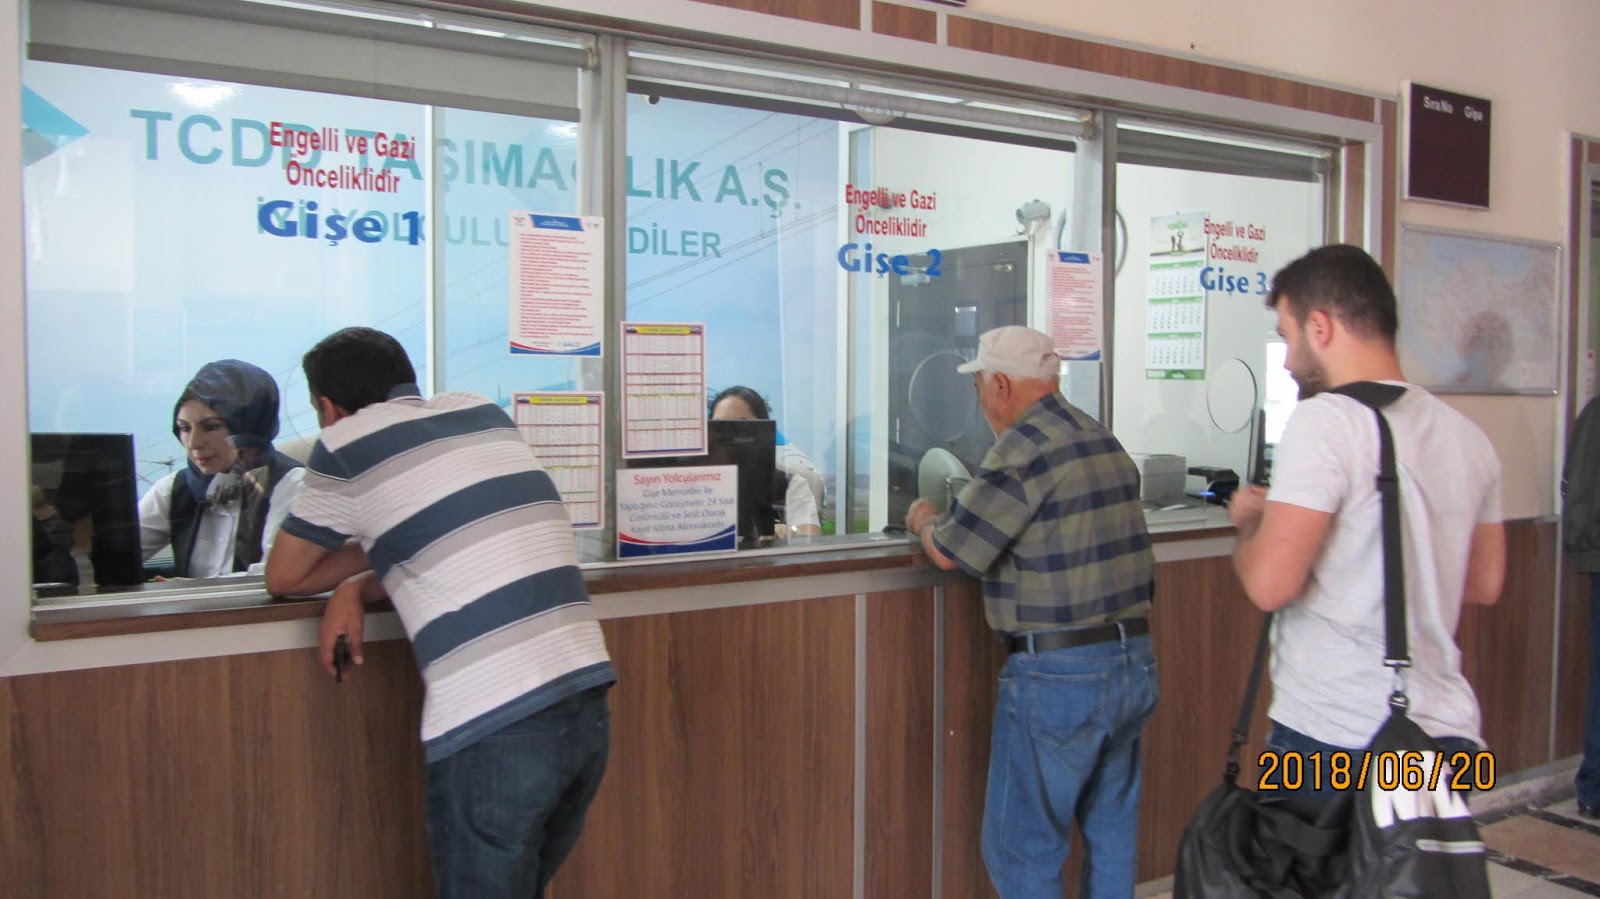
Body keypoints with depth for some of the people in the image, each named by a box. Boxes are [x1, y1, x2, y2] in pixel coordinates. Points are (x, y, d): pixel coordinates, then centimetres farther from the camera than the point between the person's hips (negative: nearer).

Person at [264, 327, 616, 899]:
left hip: (492, 726, -6)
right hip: (587, 705, 6)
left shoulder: (347, 444, 1)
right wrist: (358, 587, 11)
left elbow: (283, 578, 13)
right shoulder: (482, 411, 15)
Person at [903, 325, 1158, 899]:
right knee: (1111, 833, 19)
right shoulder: (1105, 441, 11)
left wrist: (925, 521, 9)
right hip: (1134, 660, 9)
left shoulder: (1026, 448, -15)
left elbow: (949, 551, -13)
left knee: (1022, 850, 5)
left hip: (1059, 673, -8)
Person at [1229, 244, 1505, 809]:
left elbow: (1269, 584, -20)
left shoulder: (1325, 420, -15)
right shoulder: (1467, 435, 8)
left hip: (1335, 740, -7)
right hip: (1449, 734, 7)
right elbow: (1485, 584, 18)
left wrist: (1250, 519, -1)